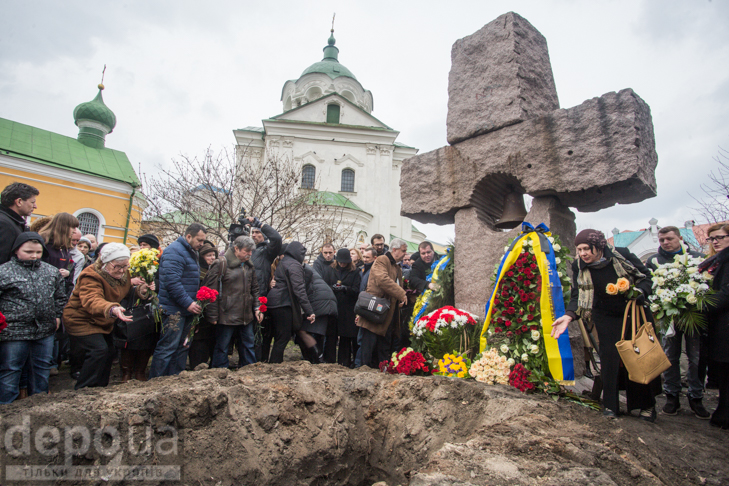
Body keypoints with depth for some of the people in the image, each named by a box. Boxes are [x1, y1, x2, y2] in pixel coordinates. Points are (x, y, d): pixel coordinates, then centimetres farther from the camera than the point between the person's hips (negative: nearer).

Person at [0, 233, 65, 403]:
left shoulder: (52, 271, 8)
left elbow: (60, 296, 19)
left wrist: (57, 316, 13)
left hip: (45, 331, 5)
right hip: (14, 332, -4)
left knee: (42, 370, 16)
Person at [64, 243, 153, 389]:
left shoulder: (123, 274, -3)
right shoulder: (91, 277, -29)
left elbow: (126, 293, 14)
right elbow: (91, 300, -47)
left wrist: (140, 291, -10)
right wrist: (112, 309, -67)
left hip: (101, 322, 8)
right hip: (80, 320, -8)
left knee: (110, 351, 11)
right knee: (99, 350, -21)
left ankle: (100, 388, 29)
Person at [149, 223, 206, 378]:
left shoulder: (191, 253, 18)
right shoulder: (174, 251, -13)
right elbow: (172, 281, -23)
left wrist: (194, 302, 15)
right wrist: (188, 303, -21)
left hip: (186, 309, 10)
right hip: (174, 309, -10)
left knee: (182, 347, 14)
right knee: (168, 347, -5)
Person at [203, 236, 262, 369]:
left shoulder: (249, 266, 10)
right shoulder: (221, 264, -11)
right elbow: (211, 290, -12)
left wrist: (257, 308, 9)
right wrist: (213, 315, -13)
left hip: (246, 316, 6)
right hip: (227, 316, -6)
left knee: (248, 345, 16)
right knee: (222, 347, 7)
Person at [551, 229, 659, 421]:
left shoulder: (622, 255, -16)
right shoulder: (578, 266, -12)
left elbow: (646, 277, -5)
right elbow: (577, 296, -12)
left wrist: (639, 292, -26)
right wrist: (568, 316, -29)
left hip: (635, 314, 0)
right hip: (606, 318, 0)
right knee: (609, 357, -5)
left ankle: (647, 404, 25)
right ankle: (610, 404, 10)